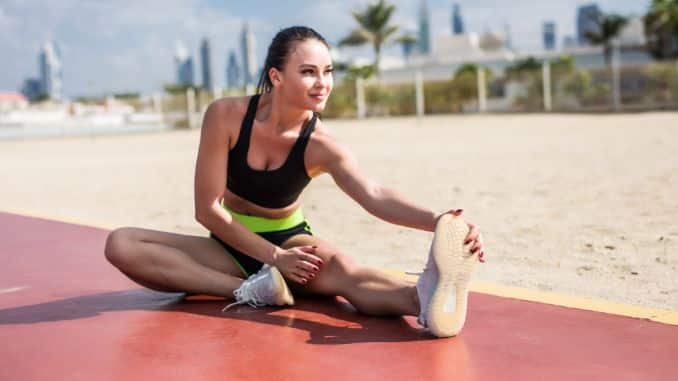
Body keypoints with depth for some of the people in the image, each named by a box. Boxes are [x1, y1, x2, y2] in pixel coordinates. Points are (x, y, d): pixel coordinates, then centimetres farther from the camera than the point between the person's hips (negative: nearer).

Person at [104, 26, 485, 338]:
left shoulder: (321, 144, -19)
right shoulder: (226, 115, -19)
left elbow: (375, 195, -36)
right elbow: (207, 208, -17)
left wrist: (438, 221, -56)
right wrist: (273, 257, -24)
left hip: (289, 240, -1)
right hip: (232, 245, 2)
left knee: (343, 269, -36)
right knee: (121, 244, -23)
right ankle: (251, 291, -36)